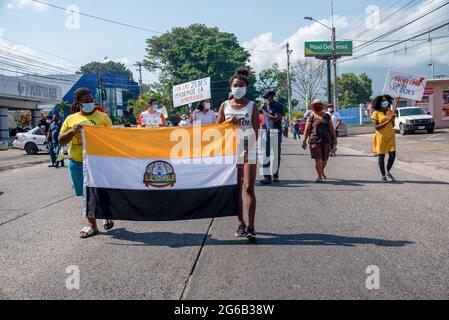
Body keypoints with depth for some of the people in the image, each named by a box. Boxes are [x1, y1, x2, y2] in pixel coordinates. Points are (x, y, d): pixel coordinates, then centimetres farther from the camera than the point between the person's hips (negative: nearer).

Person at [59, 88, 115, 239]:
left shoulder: (102, 116, 4)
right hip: (78, 163, 2)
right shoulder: (71, 119, 8)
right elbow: (61, 141, 6)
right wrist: (72, 131, -12)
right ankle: (92, 225, 21)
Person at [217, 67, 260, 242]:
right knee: (236, 189, 8)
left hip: (249, 150, -3)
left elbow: (256, 130, -4)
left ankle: (251, 227, -9)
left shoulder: (252, 106, 2)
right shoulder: (225, 106, 8)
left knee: (249, 188, -10)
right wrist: (228, 121, -9)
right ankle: (241, 223, 18)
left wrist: (248, 148, -16)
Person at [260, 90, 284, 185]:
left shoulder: (279, 106, -4)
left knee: (276, 155, 6)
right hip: (266, 133, 3)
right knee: (266, 155, -8)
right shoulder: (265, 105, 11)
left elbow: (275, 119, -16)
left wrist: (266, 111, -13)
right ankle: (267, 177, -11)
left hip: (276, 133, -3)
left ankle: (275, 174, 20)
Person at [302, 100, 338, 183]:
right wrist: (304, 141, -7)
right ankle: (320, 176, -5)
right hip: (315, 140, -3)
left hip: (326, 140, 3)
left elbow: (331, 129, 11)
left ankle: (322, 171, 38)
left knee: (324, 159, 11)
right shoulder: (311, 118, 4)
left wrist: (334, 139, 5)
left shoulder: (327, 116, 11)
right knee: (318, 159, -11)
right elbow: (306, 130, 0)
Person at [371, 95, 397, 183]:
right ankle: (383, 176, 11)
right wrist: (387, 121, -19)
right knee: (381, 156, 1)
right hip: (381, 137, -4)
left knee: (392, 155, -3)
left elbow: (392, 125, 15)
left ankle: (388, 172, 21)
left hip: (390, 136, 4)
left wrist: (393, 120, -5)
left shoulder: (390, 112, 9)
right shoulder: (376, 113, -5)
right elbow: (376, 127, -13)